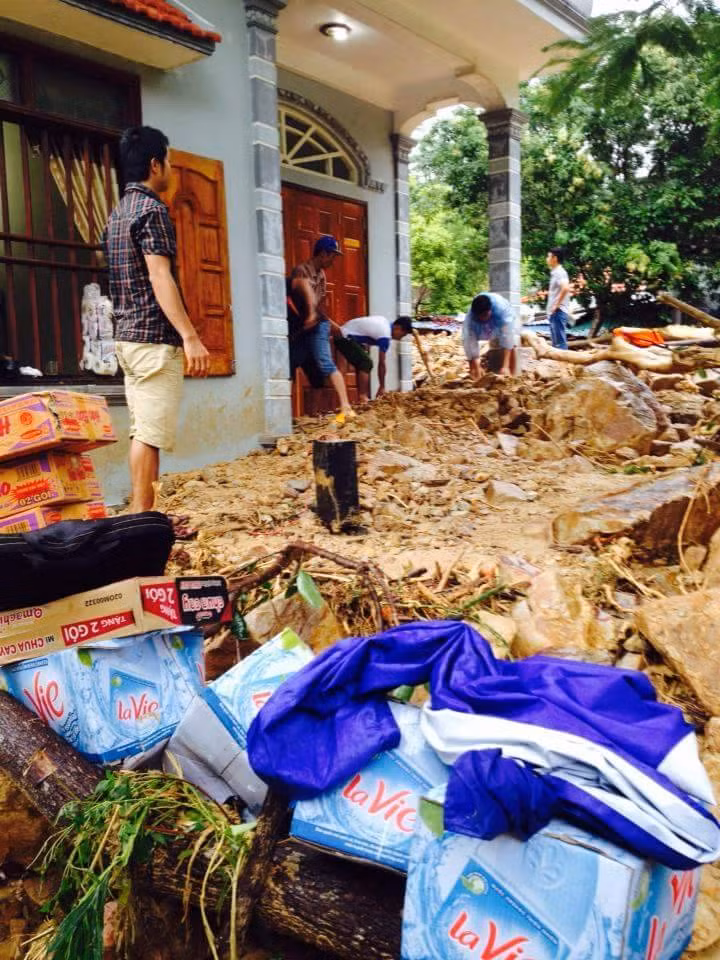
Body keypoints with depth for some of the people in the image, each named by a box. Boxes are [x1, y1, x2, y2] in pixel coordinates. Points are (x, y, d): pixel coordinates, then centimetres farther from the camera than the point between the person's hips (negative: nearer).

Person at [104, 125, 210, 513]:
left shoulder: (118, 212, 19)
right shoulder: (151, 209, -10)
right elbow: (160, 279, -19)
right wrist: (191, 337, -23)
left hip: (128, 335, 10)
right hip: (154, 338, -10)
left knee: (142, 430, 10)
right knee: (150, 433, -7)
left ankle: (140, 514, 15)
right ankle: (142, 518, -4)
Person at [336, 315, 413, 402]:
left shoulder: (385, 321, 9)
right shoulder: (385, 336, -18)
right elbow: (381, 364, -14)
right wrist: (382, 387, -8)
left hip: (344, 335, 10)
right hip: (345, 338, -10)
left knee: (363, 364, 12)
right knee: (366, 363, -14)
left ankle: (361, 397, 12)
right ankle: (363, 397, -15)